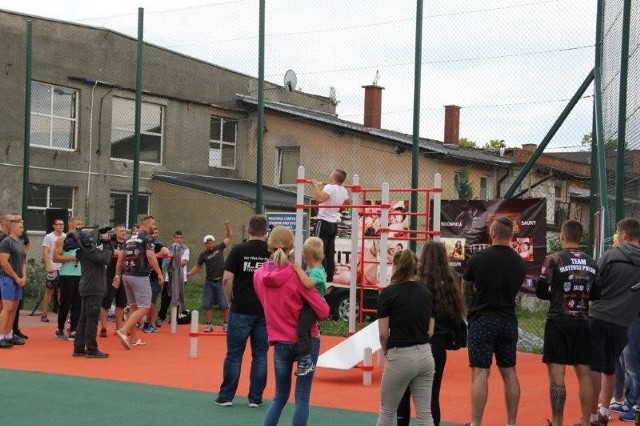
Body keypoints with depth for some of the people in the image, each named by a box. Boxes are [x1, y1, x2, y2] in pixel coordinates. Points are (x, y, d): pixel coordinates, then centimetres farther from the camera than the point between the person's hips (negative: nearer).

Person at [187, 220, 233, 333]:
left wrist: (228, 225, -2)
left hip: (220, 282, -1)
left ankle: (225, 324, 12)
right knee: (207, 305, 2)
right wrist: (188, 274, 4)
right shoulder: (203, 255, 2)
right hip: (209, 282, 1)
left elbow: (230, 237, 8)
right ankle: (208, 325, 12)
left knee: (224, 305, -1)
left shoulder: (219, 248, 1)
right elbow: (198, 267, 14)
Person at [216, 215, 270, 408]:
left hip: (241, 310, -2)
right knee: (260, 355, 8)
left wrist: (230, 300, 7)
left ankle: (226, 396, 9)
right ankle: (255, 398, 11)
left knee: (234, 354, 5)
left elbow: (227, 279, -8)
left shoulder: (239, 250, -5)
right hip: (265, 312, 2)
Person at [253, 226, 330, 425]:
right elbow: (323, 312, -14)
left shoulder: (259, 275, -2)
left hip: (281, 343, 4)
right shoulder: (297, 274, -15)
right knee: (302, 397, 4)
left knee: (280, 396, 18)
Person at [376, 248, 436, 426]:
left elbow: (383, 333, -7)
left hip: (400, 358, -5)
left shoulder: (389, 293, -8)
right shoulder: (426, 293, 7)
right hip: (425, 356, 5)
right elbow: (430, 331, 10)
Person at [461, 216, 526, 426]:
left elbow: (465, 289, 4)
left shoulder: (478, 258, -9)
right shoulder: (519, 262, 4)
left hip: (482, 320, -4)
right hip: (508, 320, 5)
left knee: (480, 373, -5)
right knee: (509, 372, 11)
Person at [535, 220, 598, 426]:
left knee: (557, 375, -2)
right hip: (582, 322, 4)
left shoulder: (554, 259, -7)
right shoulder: (591, 263, 7)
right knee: (584, 374, 10)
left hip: (559, 322, -4)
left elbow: (541, 292, -9)